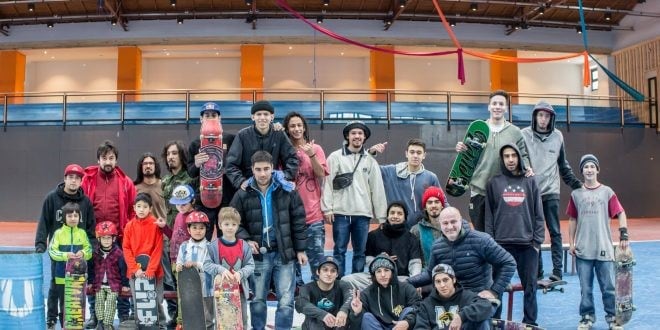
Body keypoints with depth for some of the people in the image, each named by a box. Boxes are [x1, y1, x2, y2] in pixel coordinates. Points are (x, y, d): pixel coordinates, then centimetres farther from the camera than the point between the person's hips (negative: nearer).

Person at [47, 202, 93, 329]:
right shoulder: (58, 233, -3)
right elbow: (52, 251, -9)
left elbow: (89, 250, 3)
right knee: (64, 303, 8)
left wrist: (83, 253, -18)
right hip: (62, 275, -1)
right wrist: (65, 255, -23)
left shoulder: (82, 233, 3)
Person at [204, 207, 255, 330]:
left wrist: (240, 273, -19)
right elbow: (207, 264, -10)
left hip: (240, 289, 2)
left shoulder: (244, 246, -1)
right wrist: (221, 269, -25)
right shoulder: (214, 246, -7)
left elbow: (250, 266, 0)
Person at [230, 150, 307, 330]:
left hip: (284, 253, 0)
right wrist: (246, 240, -9)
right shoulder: (243, 194, -2)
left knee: (286, 301, 0)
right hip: (258, 255, 1)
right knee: (257, 300, 13)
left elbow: (298, 221, 2)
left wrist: (300, 249, 1)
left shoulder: (287, 190, -3)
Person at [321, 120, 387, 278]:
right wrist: (327, 208, -9)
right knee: (339, 250, 2)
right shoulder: (335, 157, 3)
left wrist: (381, 216, 4)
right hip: (341, 212, -2)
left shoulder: (370, 161, 9)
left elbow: (377, 188, 7)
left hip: (363, 213, 2)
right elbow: (328, 184, -1)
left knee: (360, 252, 8)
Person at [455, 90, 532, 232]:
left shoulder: (515, 132, 6)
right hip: (479, 190, 1)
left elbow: (522, 155, 10)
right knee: (480, 232, 9)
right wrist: (462, 150, -12)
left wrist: (527, 168, -10)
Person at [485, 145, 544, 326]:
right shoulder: (494, 183, 6)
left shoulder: (530, 182, 8)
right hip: (501, 243, -1)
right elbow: (489, 215, 4)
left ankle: (530, 322, 15)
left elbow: (538, 214, 6)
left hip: (527, 244, 1)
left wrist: (538, 240, -1)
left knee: (529, 286, 5)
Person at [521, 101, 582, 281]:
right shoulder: (524, 135, -1)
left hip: (551, 192, 1)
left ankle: (557, 271, 2)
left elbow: (563, 165, 15)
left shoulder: (557, 136, 7)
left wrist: (576, 183, 11)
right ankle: (537, 272, 11)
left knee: (555, 232, 0)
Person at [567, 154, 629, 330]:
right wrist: (571, 242, 7)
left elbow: (621, 213, 2)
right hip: (583, 250, 1)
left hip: (604, 249, -1)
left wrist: (623, 235, -10)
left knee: (608, 287, 3)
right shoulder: (576, 194, 7)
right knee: (585, 287, 6)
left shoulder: (607, 192, 4)